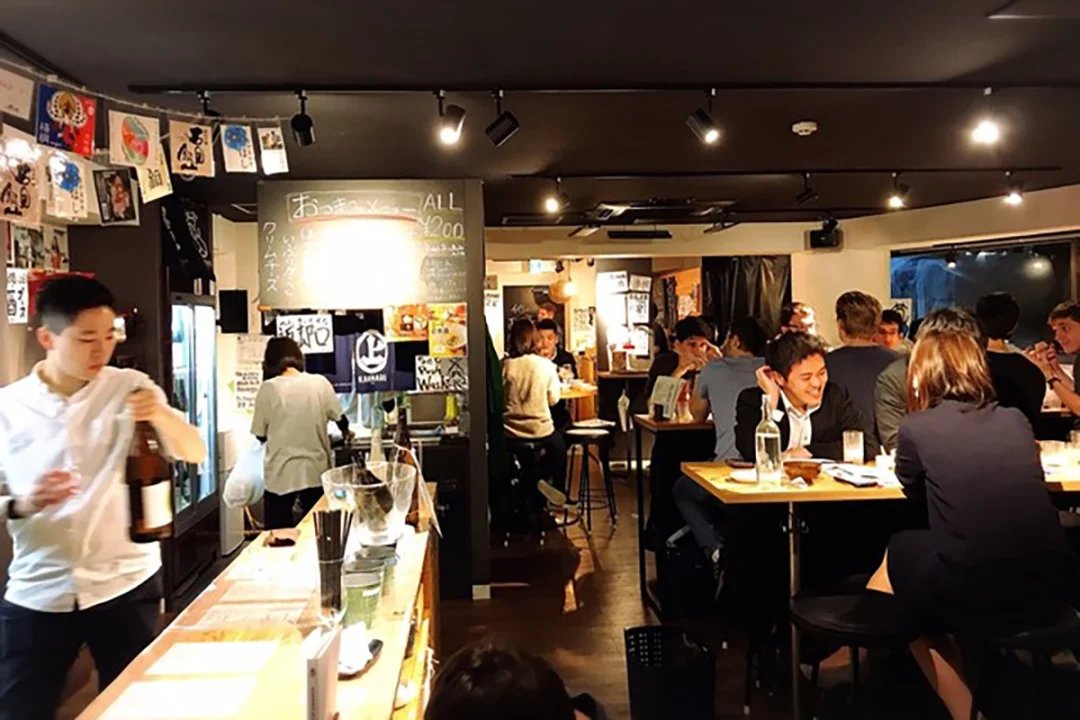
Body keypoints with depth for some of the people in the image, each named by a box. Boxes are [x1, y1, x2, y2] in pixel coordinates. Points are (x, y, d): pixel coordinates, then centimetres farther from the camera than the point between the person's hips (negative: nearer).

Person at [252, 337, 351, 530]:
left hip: (281, 474, -2)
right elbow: (341, 419, 7)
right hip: (316, 470, 2)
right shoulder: (320, 383, -5)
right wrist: (346, 432, 30)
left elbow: (261, 435, -3)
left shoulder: (268, 388, -11)